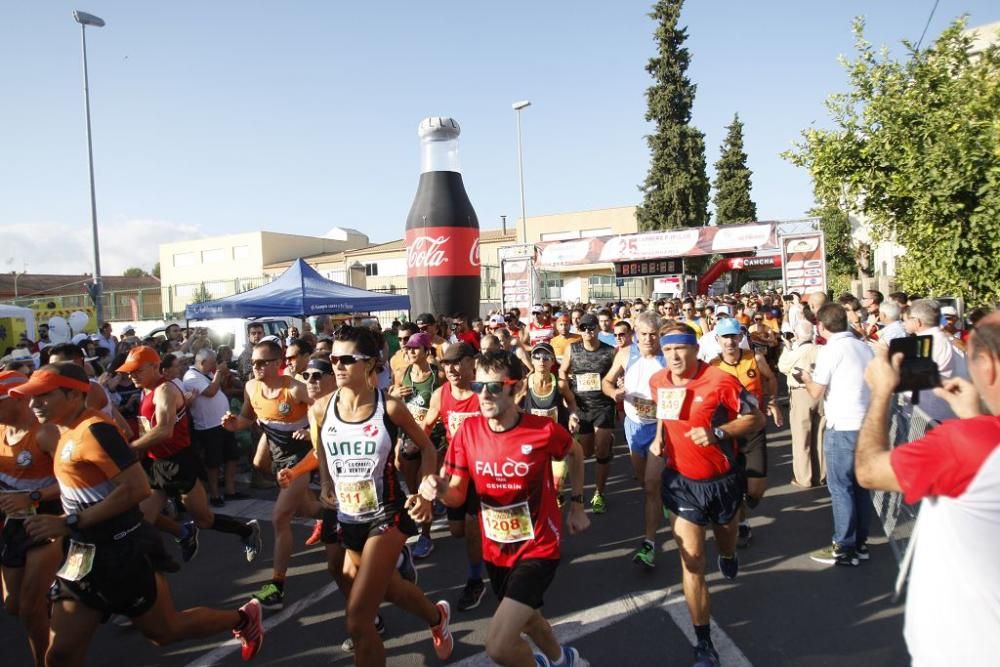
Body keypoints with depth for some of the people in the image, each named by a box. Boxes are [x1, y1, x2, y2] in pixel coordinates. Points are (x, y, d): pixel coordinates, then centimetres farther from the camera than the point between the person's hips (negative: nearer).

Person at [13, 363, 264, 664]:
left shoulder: (94, 430, -21)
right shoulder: (67, 433, 9)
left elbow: (137, 488, -29)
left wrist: (70, 523, -25)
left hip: (123, 551, -8)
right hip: (86, 553, 9)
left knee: (165, 630, 9)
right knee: (61, 651, 9)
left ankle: (242, 618, 30)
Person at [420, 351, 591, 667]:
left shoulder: (543, 429, -21)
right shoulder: (468, 430, -13)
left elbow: (575, 453, 2)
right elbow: (458, 496, -6)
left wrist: (577, 505, 5)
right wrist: (440, 490, -28)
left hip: (538, 548, -5)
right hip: (496, 550, 5)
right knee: (525, 616, 29)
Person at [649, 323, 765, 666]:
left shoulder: (720, 381, -21)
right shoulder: (658, 381, -6)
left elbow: (756, 419, -15)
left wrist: (717, 432, -29)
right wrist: (659, 437, 0)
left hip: (722, 479, -1)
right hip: (681, 481, 2)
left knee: (725, 539, 27)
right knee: (691, 561, -3)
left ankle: (727, 555, 67)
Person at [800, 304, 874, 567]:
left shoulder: (830, 350, -12)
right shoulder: (863, 346, 9)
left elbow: (817, 392, -11)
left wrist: (806, 378, 10)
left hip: (843, 427, -7)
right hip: (866, 423, 8)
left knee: (840, 487, 1)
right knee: (860, 485, 15)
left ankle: (845, 549, 8)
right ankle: (860, 543, 24)